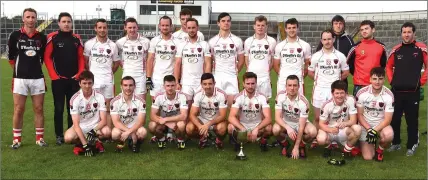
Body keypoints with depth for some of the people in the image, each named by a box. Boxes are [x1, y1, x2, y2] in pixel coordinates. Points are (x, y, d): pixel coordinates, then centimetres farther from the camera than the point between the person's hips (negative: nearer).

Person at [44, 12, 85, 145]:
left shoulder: (77, 39, 8)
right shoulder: (52, 38, -3)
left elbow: (81, 58, 12)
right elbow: (47, 58, -4)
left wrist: (80, 73, 0)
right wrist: (54, 75, -9)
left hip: (74, 79, 3)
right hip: (58, 79, -3)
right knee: (59, 108, 2)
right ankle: (59, 135, 9)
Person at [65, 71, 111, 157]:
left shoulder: (99, 97, -10)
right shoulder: (75, 99, -15)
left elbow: (104, 120, -11)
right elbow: (76, 124, -19)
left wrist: (93, 131, -29)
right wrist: (85, 144, -27)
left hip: (96, 127, 1)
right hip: (80, 127, 0)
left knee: (107, 131, -32)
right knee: (68, 137, -32)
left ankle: (95, 142, 1)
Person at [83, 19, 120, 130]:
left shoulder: (112, 45, 5)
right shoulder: (89, 44, 1)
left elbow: (116, 63, 14)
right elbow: (85, 62, 6)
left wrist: (109, 73, 11)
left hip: (108, 81, 1)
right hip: (93, 80, -1)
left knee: (108, 108, 4)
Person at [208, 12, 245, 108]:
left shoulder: (237, 41, 4)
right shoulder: (212, 41, 5)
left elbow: (241, 60, 11)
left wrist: (236, 72, 10)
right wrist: (211, 76, 6)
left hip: (232, 77, 0)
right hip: (217, 76, 0)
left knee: (232, 103, -3)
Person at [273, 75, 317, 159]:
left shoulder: (304, 102, -27)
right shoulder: (280, 96, -22)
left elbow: (301, 126, -25)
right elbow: (277, 117, -25)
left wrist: (296, 147, -24)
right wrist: (288, 128, -45)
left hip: (299, 123, -1)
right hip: (285, 122, 1)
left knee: (313, 132, -31)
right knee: (276, 129, -33)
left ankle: (301, 146, 3)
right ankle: (285, 145, 2)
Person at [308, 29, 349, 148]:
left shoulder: (340, 56, 2)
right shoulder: (316, 56, 2)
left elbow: (346, 72, 10)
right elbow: (310, 72, 11)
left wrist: (336, 80, 5)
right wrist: (319, 80, 5)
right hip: (319, 90, 0)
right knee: (317, 118, 5)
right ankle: (316, 139, 15)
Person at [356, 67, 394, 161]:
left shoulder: (389, 95, -16)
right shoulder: (362, 93, -15)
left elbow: (388, 119, -14)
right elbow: (359, 115, -7)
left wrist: (375, 130, -27)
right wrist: (369, 129, -20)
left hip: (381, 124, 0)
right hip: (365, 125, 0)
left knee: (389, 135, -36)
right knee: (368, 157, -8)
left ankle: (380, 149, 0)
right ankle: (372, 143, 29)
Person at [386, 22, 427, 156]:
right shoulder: (396, 50, 8)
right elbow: (389, 66, 18)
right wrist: (391, 80, 8)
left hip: (412, 91, -3)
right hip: (396, 90, 3)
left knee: (412, 119, 3)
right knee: (394, 118, 8)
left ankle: (412, 145, 16)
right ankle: (396, 143, 23)